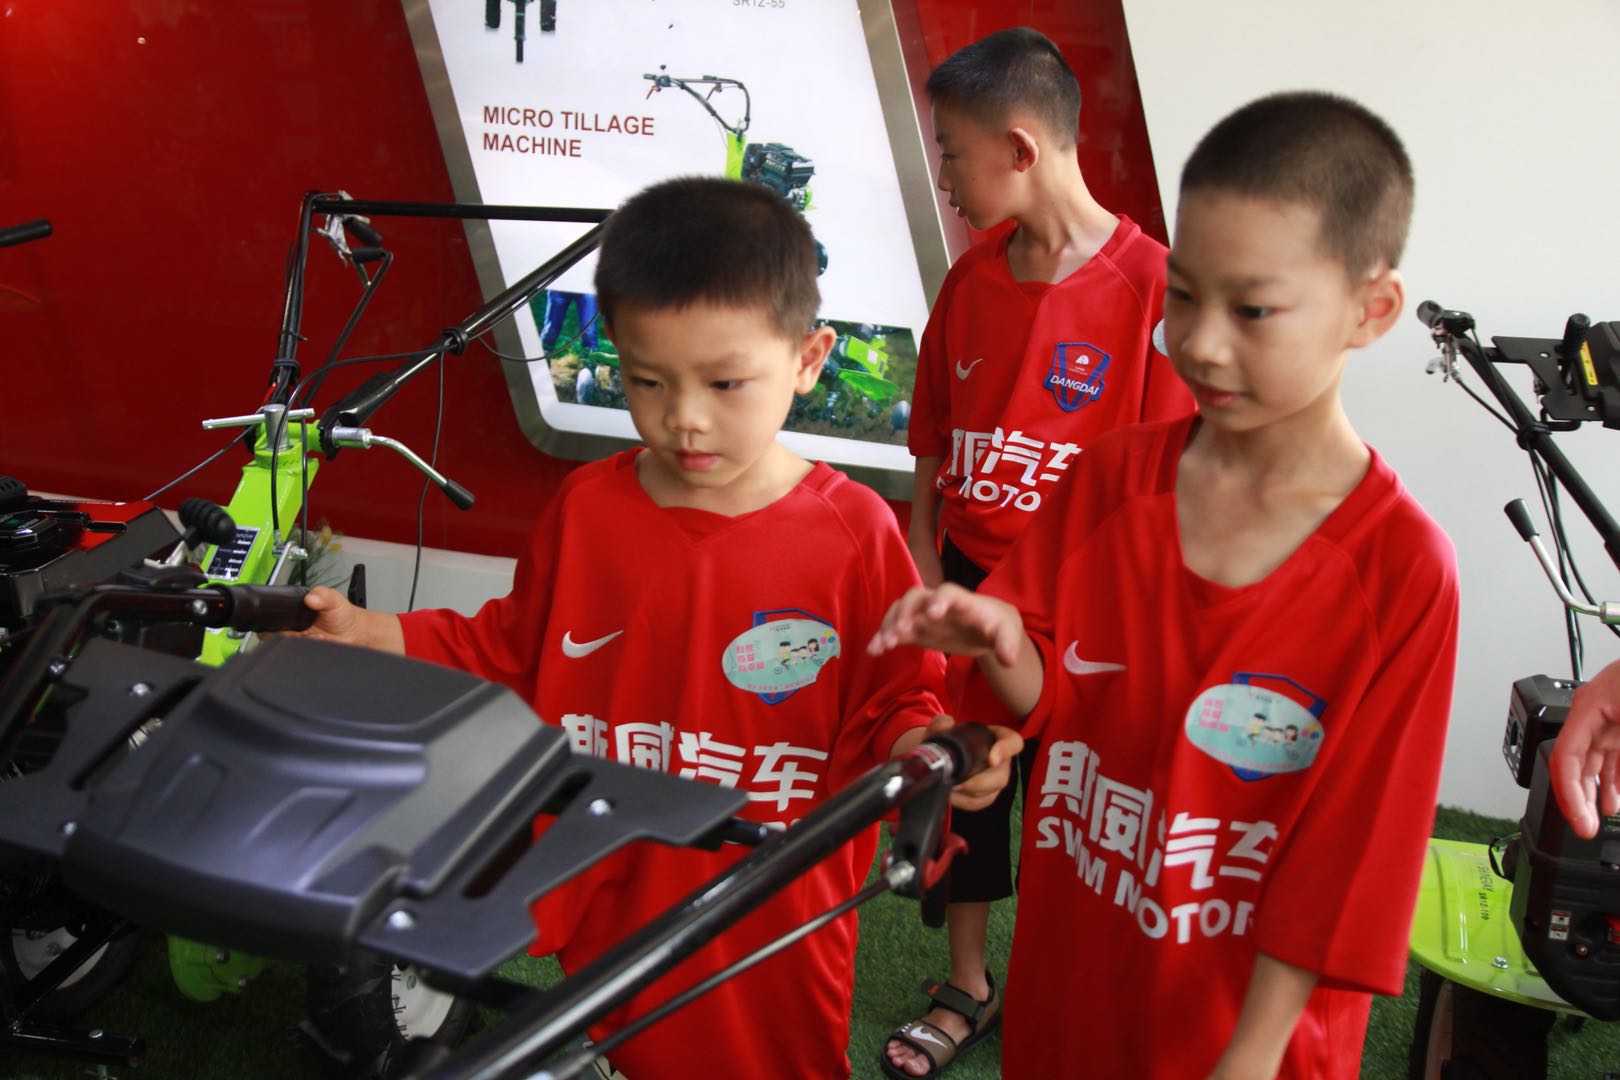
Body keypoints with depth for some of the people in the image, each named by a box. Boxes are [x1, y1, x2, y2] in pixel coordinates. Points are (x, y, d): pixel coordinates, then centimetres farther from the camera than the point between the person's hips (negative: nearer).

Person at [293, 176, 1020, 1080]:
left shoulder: (854, 533, -14)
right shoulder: (587, 509, -4)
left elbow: (894, 702, -6)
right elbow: (513, 654, 8)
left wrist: (927, 747, -28)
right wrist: (380, 636, -2)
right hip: (612, 914, 3)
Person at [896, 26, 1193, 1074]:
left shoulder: (1151, 286, -16)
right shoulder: (971, 281, 3)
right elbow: (934, 450, 8)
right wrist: (925, 583, 2)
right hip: (967, 590, 5)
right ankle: (969, 991, 37)